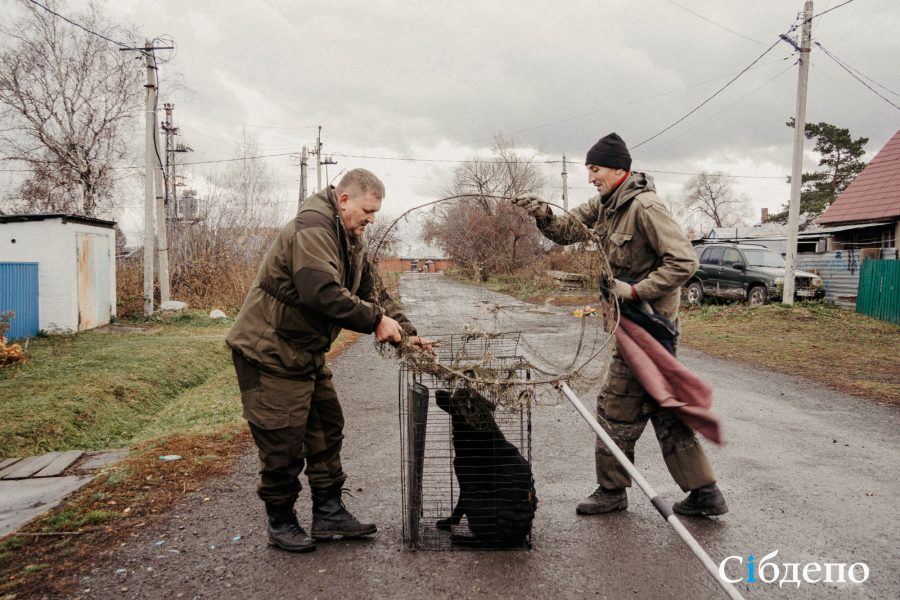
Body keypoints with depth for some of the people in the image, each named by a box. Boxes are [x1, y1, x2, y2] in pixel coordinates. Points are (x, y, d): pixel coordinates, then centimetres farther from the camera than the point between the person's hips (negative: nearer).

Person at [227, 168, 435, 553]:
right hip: (270, 351, -10)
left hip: (305, 351, 10)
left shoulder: (351, 241, 12)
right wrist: (376, 321, -25)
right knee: (283, 442, 0)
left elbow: (372, 293, 12)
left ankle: (329, 514, 25)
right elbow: (322, 292, -33)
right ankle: (281, 524, 17)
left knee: (326, 428, 13)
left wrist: (406, 334, 2)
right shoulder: (313, 228, -21)